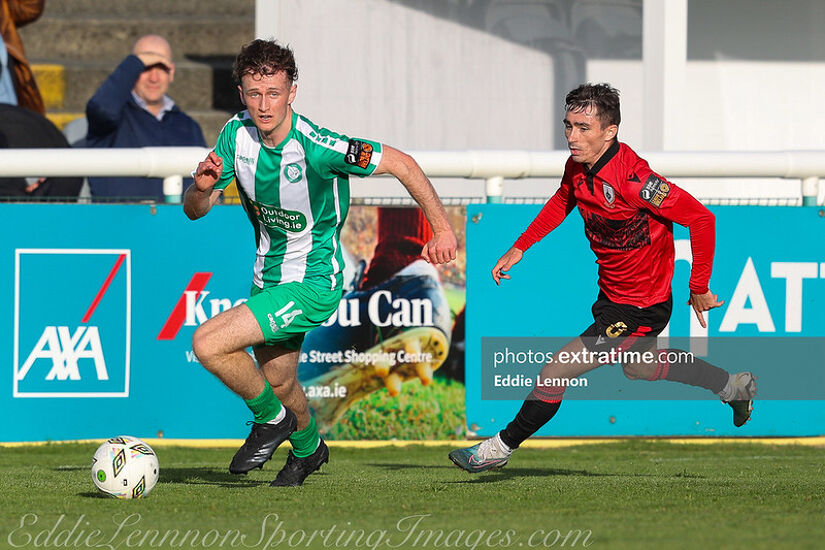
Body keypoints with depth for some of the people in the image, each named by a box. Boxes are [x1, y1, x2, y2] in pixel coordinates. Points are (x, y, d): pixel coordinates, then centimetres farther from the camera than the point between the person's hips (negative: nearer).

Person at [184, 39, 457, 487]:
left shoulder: (315, 147, -28)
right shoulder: (237, 133, -10)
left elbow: (402, 164, -19)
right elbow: (194, 210, -4)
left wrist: (442, 229, -18)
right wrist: (201, 186, -27)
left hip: (312, 285, -7)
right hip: (268, 277, 7)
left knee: (208, 344, -20)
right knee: (278, 381, 22)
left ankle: (272, 419, 6)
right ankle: (307, 447, 54)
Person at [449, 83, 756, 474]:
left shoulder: (631, 178, -32)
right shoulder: (578, 166, -8)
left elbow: (701, 219, -27)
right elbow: (563, 200, 17)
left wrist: (699, 287, -20)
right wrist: (520, 247, 10)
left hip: (640, 309, -9)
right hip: (610, 294, 9)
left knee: (557, 371, -11)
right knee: (637, 367, 33)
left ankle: (501, 448, 7)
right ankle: (733, 386, 49)